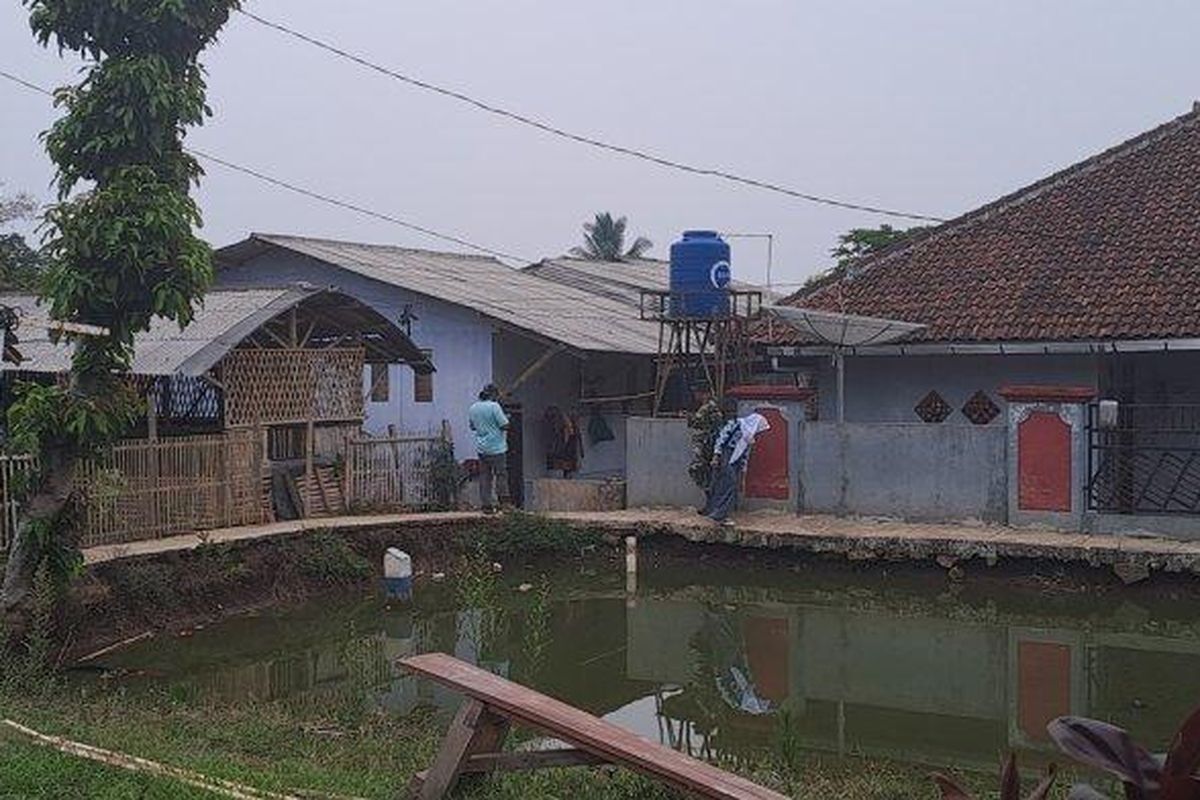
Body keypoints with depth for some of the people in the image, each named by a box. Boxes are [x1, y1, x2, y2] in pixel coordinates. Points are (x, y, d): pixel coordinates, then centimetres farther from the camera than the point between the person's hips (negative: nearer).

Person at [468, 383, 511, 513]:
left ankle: (486, 505, 7)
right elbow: (505, 425, -14)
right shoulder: (494, 406, -13)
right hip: (496, 447, -6)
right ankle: (504, 502, 0)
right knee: (501, 474, 1)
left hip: (481, 447, 6)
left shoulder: (472, 408, 9)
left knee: (484, 477, 7)